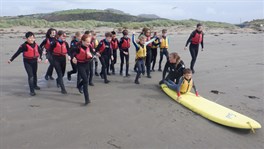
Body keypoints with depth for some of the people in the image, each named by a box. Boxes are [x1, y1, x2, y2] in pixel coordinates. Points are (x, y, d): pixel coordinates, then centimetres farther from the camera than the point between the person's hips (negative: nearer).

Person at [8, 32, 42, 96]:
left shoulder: (36, 45, -1)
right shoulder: (24, 45, -16)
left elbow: (40, 51, 13)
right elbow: (17, 53, -13)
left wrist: (39, 58, -1)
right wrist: (11, 59, -11)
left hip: (34, 61, 5)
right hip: (27, 62, -5)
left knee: (35, 74, 19)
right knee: (30, 75, -11)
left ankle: (35, 85, 42)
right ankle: (32, 91, -8)